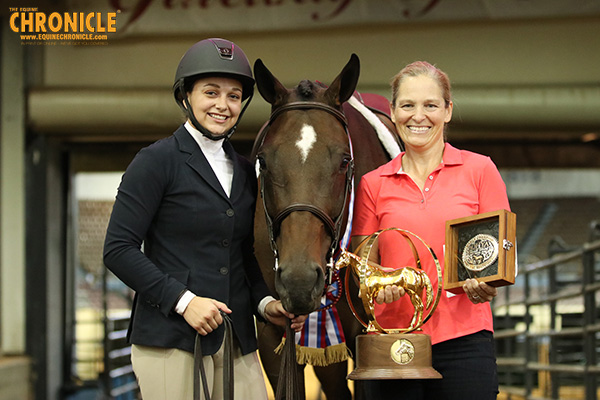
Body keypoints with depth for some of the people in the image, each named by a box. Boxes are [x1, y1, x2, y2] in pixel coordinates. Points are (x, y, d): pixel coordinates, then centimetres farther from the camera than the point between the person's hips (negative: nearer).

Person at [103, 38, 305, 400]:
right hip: (170, 339, -6)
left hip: (238, 341, 6)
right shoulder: (157, 161, -4)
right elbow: (119, 250, -9)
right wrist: (183, 300, -18)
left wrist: (265, 303, 4)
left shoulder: (245, 171, 16)